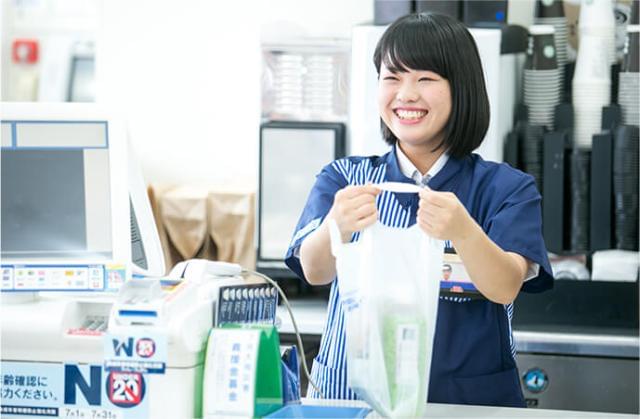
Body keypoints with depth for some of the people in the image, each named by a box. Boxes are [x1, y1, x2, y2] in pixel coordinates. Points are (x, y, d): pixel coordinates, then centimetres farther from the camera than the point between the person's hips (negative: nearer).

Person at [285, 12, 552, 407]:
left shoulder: (507, 188, 4)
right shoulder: (343, 179, 9)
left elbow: (506, 288, -11)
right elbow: (314, 270, -7)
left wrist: (462, 231, -31)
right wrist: (337, 226, -29)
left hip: (468, 399, -1)